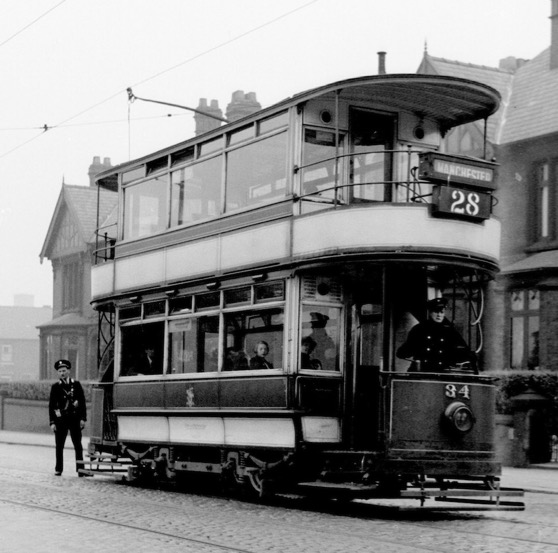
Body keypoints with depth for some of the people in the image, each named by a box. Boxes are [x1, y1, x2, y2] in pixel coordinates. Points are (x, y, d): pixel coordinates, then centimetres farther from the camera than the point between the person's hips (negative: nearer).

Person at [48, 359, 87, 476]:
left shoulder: (76, 385, 6)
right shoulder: (55, 387, 5)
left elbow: (82, 402, 6)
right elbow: (52, 405, 5)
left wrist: (83, 418, -2)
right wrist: (52, 422, -2)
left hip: (75, 418, 0)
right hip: (61, 419, 0)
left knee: (78, 445, -2)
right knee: (59, 446, 3)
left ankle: (80, 469, -1)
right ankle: (58, 469, 11)